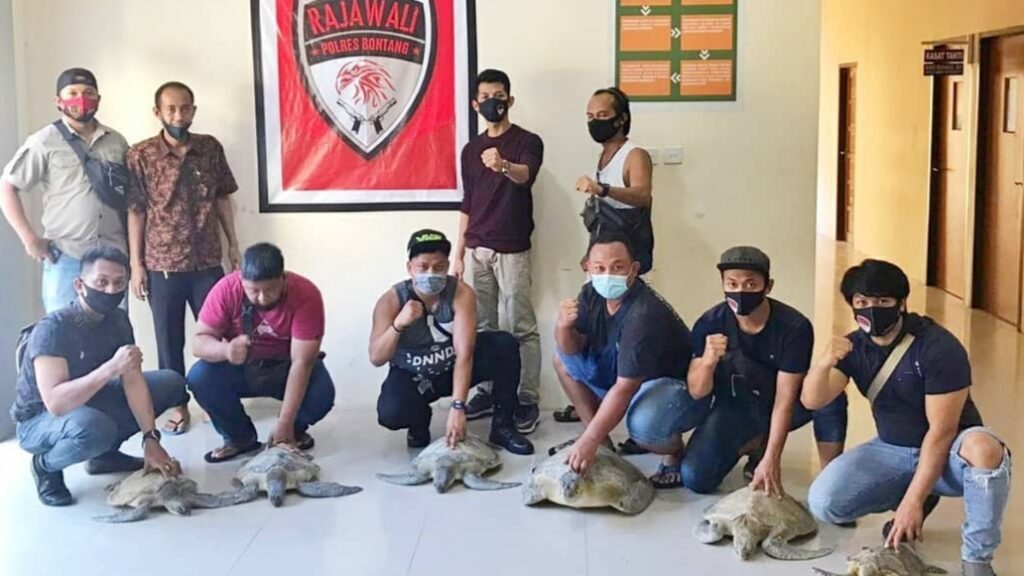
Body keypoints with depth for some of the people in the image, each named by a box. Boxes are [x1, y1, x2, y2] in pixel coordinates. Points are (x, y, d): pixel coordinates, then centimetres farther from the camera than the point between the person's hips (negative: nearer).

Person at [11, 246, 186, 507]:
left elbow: (133, 380, -10)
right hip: (39, 421, -7)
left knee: (171, 383, -3)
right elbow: (55, 403, -39)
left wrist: (150, 439, -19)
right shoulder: (52, 328, -30)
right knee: (93, 426, -41)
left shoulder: (118, 320, -8)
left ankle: (105, 452, 9)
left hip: (88, 402, 7)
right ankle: (46, 465, -7)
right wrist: (111, 368, -46)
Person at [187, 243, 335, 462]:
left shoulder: (306, 295, -27)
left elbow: (302, 362, -30)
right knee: (199, 377, -26)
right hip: (241, 368, 2)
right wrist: (225, 350, -46)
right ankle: (240, 437, -1)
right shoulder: (226, 290, -21)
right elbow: (199, 341, -21)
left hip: (286, 368, -2)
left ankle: (295, 431, 4)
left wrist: (285, 423, -35)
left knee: (321, 395, -31)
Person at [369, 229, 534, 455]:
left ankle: (502, 425, -8)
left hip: (453, 367, 1)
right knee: (390, 414, -33)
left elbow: (464, 354, -32)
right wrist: (398, 324, -43)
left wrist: (457, 407, -42)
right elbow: (376, 359, -25)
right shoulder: (391, 300, -21)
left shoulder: (461, 294, -23)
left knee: (505, 345, -23)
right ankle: (419, 422, 6)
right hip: (412, 376, -1)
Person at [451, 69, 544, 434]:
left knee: (521, 328, -4)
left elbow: (525, 175, -27)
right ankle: (487, 392, 19)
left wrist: (503, 165, -50)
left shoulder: (527, 141, -4)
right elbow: (467, 206, 16)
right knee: (482, 326, 9)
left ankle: (527, 400, -1)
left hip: (512, 251, -5)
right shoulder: (471, 150, 13)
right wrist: (458, 255, 12)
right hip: (477, 251, 5)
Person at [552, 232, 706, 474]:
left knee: (643, 426, -38)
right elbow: (572, 348, -4)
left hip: (677, 384, -8)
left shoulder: (644, 315, -33)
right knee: (563, 357, 2)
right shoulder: (593, 293, -9)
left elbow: (625, 388, -33)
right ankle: (601, 437, 10)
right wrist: (563, 326, -29)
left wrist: (589, 441, -35)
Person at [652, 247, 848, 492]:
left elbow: (785, 398, -25)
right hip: (734, 408, 2)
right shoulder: (710, 323, -18)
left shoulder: (794, 327, -25)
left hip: (779, 408, -1)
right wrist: (708, 361, -38)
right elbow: (697, 392, -15)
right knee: (694, 477, -18)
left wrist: (771, 459, -33)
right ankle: (752, 443, 11)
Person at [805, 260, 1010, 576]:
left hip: (948, 451, -5)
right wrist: (824, 362, -36)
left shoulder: (939, 346, -22)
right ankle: (921, 496, 10)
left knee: (984, 449, -40)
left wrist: (912, 502, -27)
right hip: (892, 449, 5)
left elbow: (941, 430, -24)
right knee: (823, 503, -16)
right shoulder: (855, 346, -5)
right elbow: (812, 401, -13)